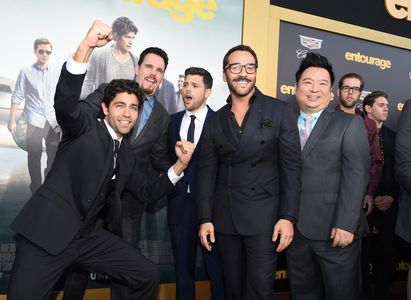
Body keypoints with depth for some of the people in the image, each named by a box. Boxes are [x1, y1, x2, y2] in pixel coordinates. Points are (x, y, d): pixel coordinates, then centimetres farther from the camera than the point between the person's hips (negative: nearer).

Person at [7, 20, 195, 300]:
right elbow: (65, 104, -26)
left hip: (89, 235, 6)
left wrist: (181, 164, 4)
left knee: (149, 276, 5)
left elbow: (146, 192, 17)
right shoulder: (86, 125, -5)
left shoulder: (127, 155, 14)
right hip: (48, 232, -6)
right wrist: (86, 46, -40)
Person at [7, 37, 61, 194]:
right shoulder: (26, 72, 0)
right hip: (35, 122, -2)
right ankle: (36, 188, 19)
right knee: (34, 156, 5)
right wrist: (12, 120, -1)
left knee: (54, 155, 8)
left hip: (53, 122, 2)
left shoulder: (57, 72, 5)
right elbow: (17, 97, 1)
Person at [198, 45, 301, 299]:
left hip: (264, 216, -3)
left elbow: (291, 167, -5)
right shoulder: (215, 120, 8)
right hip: (224, 218, 4)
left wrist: (288, 217, -12)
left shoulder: (279, 111, -1)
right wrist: (205, 218, 1)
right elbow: (207, 172, 7)